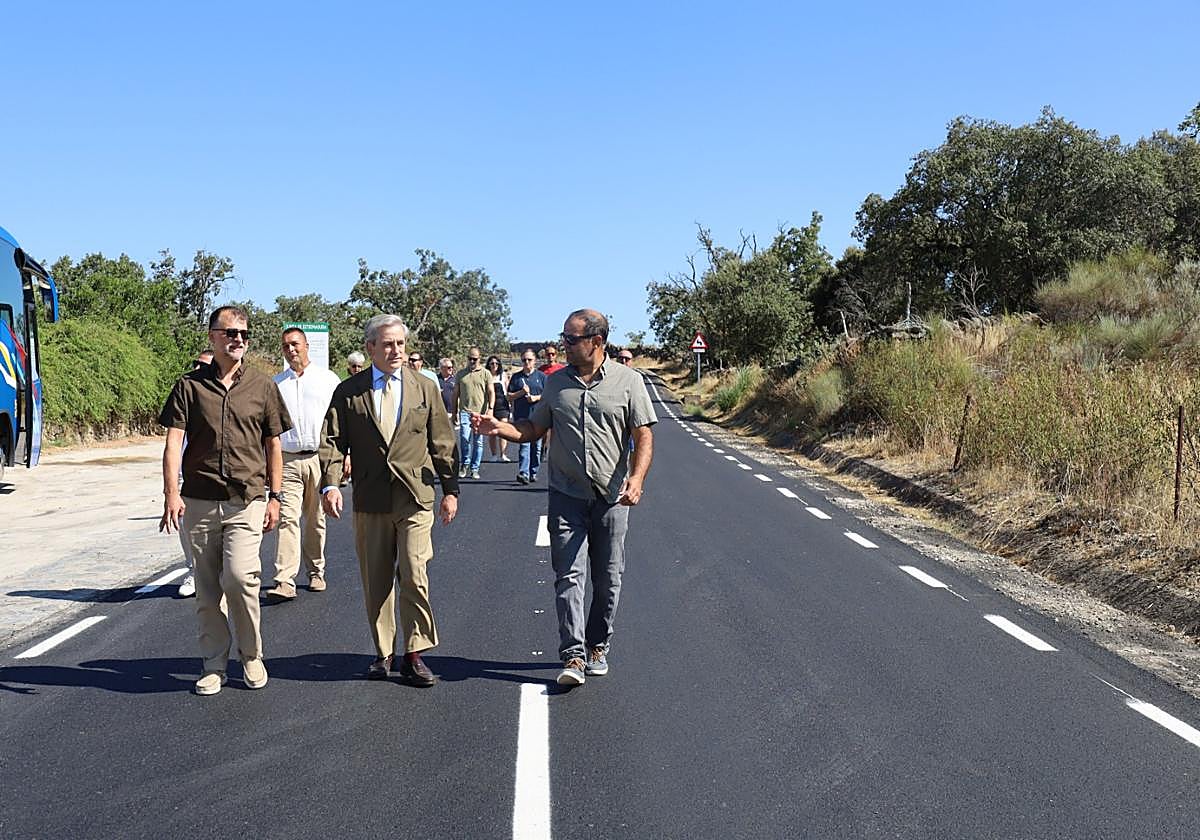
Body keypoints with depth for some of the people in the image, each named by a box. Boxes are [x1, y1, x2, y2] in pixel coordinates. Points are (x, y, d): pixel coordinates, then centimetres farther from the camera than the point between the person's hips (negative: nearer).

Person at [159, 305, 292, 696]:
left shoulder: (262, 386, 8)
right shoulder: (190, 385, 5)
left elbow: (273, 445, 12)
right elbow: (173, 442, -2)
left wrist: (275, 496, 6)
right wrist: (171, 493, -14)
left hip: (246, 501, -1)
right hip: (198, 500, 1)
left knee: (239, 576, -15)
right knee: (207, 587, 7)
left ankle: (251, 656, 6)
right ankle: (214, 664, 20)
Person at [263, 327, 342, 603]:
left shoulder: (328, 379, 6)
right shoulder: (275, 384, 10)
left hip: (320, 459, 0)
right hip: (287, 460, 0)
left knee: (315, 521, 9)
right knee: (287, 519, -11)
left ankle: (316, 572, 24)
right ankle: (284, 582, -16)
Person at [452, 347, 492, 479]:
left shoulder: (485, 374, 7)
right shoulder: (461, 374, 13)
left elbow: (491, 392, 3)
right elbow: (456, 393, 17)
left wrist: (490, 409, -9)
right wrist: (454, 412, 14)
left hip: (480, 412, 0)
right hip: (465, 411, 1)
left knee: (478, 441, 2)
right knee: (465, 438, -15)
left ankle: (474, 469, 11)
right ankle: (464, 464, 4)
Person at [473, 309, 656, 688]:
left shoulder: (627, 380, 0)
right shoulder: (556, 382, 8)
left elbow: (643, 435, -3)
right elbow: (534, 428, 13)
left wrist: (636, 478, -18)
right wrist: (499, 427, -5)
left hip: (612, 496, -1)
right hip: (566, 496, 1)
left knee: (607, 579, 8)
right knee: (569, 576, -7)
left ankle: (597, 646, 24)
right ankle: (573, 656, -7)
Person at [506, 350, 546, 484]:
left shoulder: (541, 376, 9)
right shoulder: (516, 377, 12)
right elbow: (509, 397, 10)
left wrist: (536, 397, -10)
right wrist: (522, 392, -6)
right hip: (521, 416, -1)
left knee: (536, 446, 5)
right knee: (524, 444, -12)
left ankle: (533, 472, 16)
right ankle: (523, 473, -19)